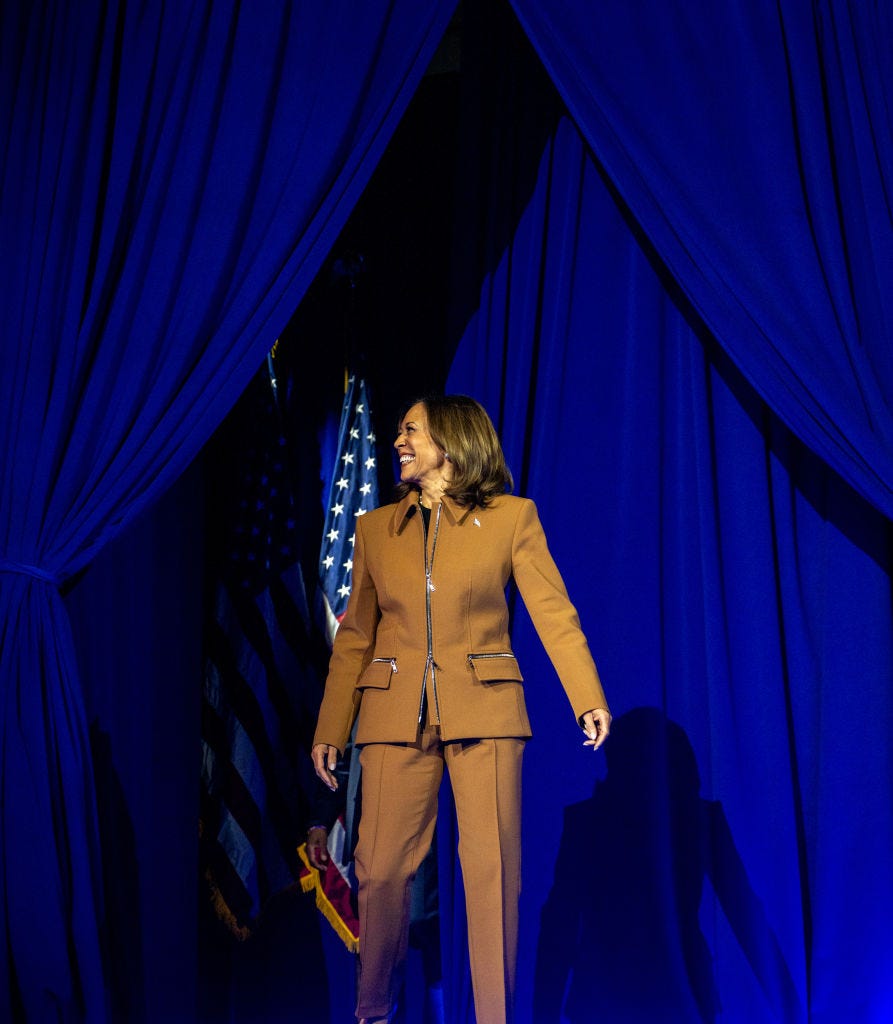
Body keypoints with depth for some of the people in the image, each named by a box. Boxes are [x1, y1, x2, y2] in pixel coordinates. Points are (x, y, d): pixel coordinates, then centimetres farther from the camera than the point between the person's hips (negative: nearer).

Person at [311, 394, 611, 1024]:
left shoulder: (512, 517, 5)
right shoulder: (375, 528, 13)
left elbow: (553, 612, 0)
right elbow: (355, 636, 16)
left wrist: (589, 700, -11)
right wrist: (331, 728, 12)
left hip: (483, 711, -2)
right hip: (396, 713, 2)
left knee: (494, 870, -4)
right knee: (382, 869, -1)